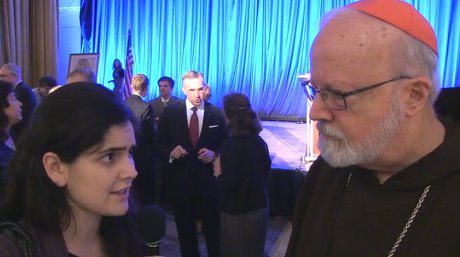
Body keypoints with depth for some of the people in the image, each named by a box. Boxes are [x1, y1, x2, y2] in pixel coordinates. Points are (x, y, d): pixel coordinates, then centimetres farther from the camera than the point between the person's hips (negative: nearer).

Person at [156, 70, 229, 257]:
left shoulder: (217, 114, -3)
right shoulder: (169, 113, -3)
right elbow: (159, 145, 0)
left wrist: (214, 153, -17)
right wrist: (171, 151, -20)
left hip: (208, 182, 0)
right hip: (180, 182, 1)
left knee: (214, 231, 13)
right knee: (185, 232, 18)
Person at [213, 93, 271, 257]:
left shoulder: (230, 146, -21)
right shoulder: (260, 142, -1)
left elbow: (229, 186, -24)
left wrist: (219, 173, -6)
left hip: (238, 215, -6)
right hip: (260, 209, 7)